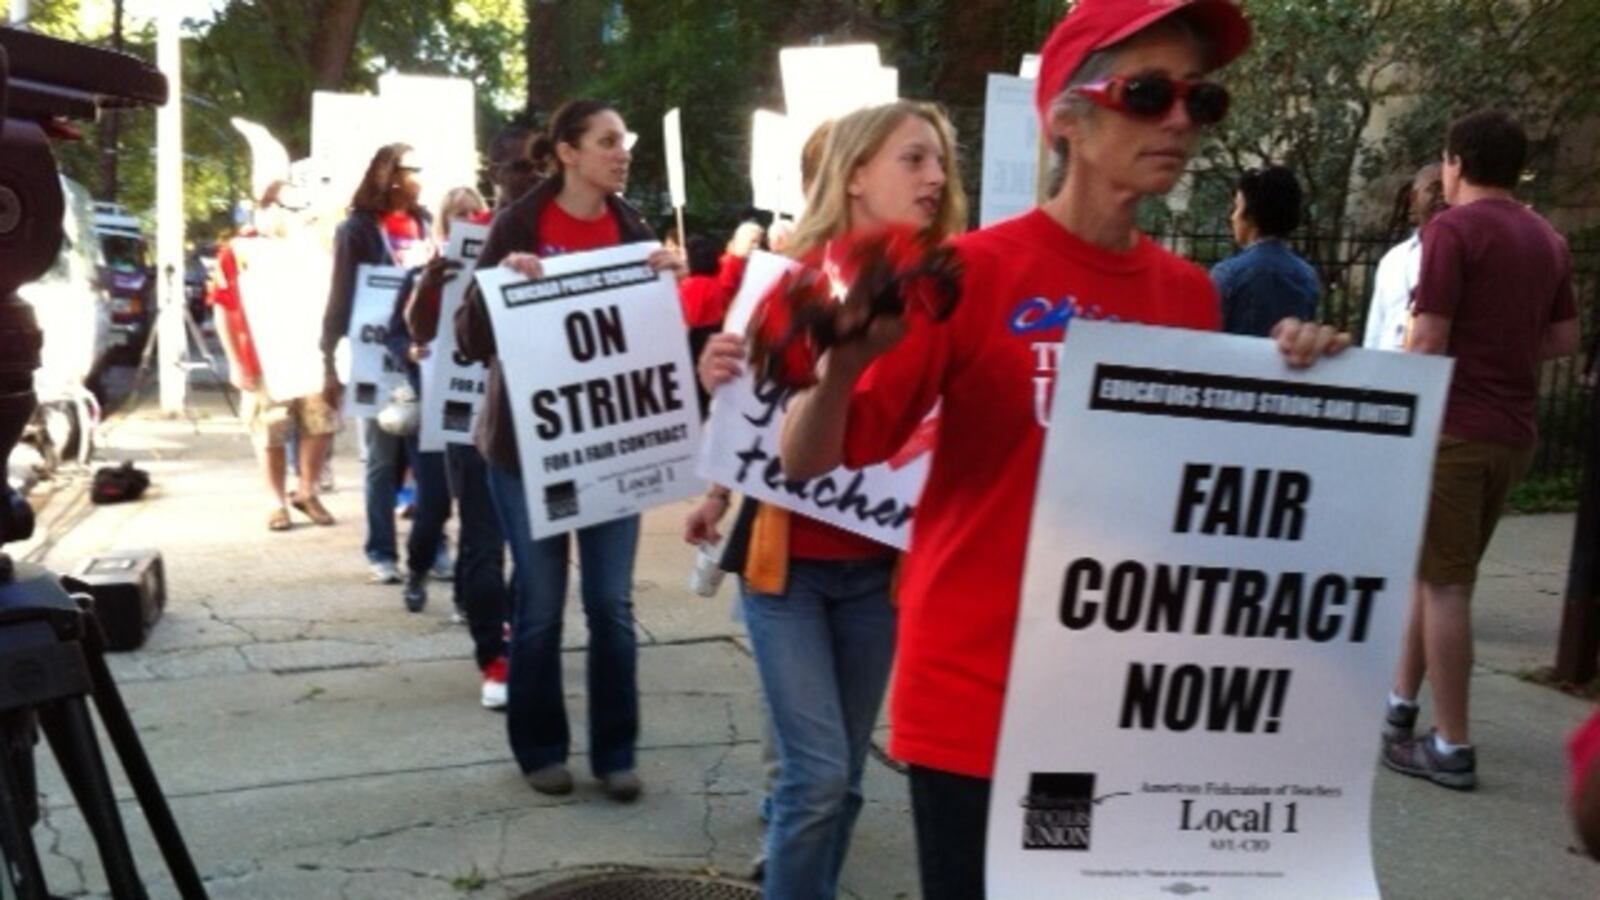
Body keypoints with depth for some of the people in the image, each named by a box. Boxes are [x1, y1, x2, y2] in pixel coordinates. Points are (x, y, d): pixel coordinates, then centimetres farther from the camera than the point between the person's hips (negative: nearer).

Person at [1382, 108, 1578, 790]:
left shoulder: (1453, 228, -10)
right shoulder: (1547, 240, 12)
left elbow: (1429, 342, -15)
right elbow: (1565, 339, 17)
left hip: (1454, 427, -7)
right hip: (1514, 432, 7)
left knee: (1445, 583, -1)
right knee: (1438, 573, 18)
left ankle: (1452, 748, 3)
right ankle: (1400, 705, 28)